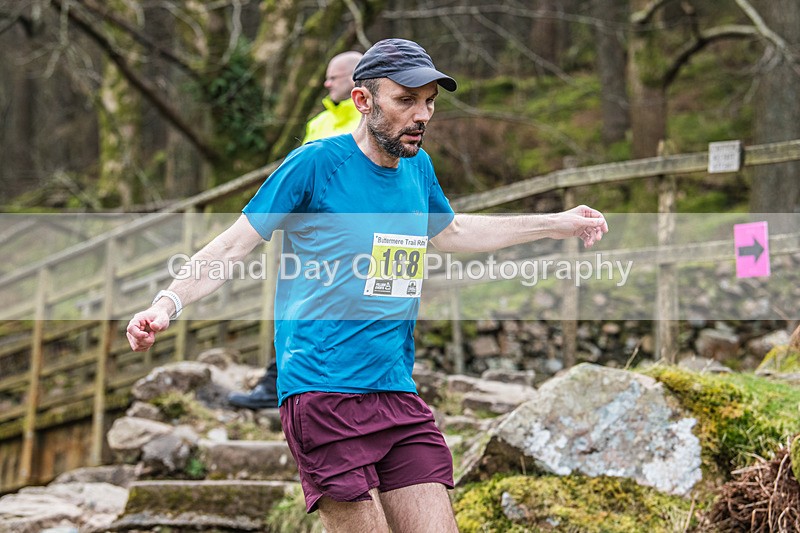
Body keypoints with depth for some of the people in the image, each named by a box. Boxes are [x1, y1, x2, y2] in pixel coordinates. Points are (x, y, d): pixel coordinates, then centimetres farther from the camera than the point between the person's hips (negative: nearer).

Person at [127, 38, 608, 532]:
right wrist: (167, 303, -20)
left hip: (400, 395, 7)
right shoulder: (316, 163, -7)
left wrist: (556, 225, 37)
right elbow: (234, 245, -5)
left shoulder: (419, 167, 13)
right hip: (323, 393, -7)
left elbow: (450, 231, 34)